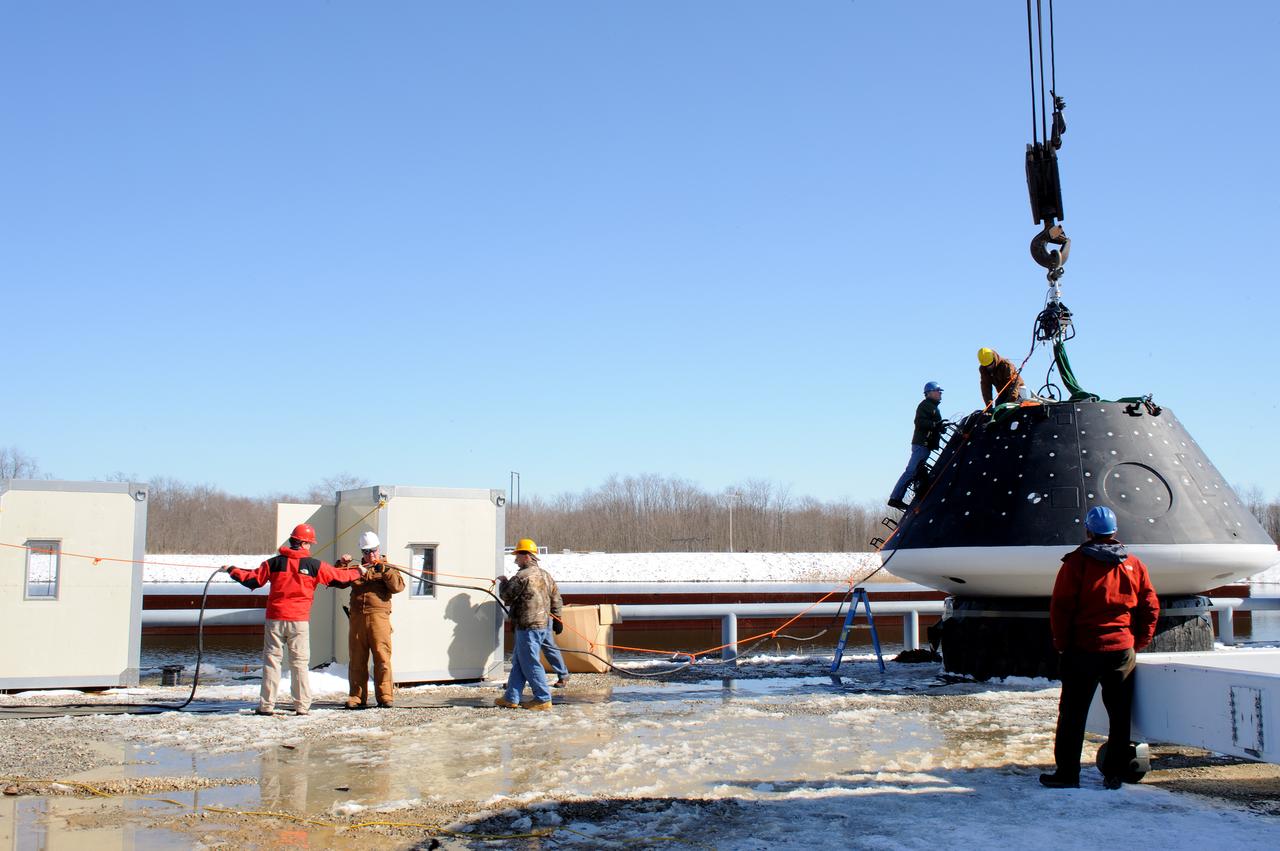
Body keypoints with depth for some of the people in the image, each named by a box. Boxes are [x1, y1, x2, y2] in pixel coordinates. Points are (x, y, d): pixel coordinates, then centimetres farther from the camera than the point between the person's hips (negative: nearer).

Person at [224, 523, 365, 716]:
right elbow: (339, 577, 5)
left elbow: (253, 580, 6)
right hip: (299, 620, -1)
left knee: (272, 660, 7)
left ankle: (267, 705, 6)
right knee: (300, 662, 6)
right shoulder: (314, 565, -2)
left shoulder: (274, 562, 1)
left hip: (275, 619, 1)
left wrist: (232, 570, 22)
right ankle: (302, 706, 5)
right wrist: (358, 572, 24)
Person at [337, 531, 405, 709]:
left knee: (382, 658, -8)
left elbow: (398, 586, -3)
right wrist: (341, 565, 5)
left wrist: (384, 570, -12)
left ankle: (385, 696, -4)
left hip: (379, 616, -3)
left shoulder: (387, 568, 13)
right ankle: (356, 696, 11)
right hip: (357, 618, 3)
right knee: (357, 659, 4)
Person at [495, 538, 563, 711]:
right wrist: (556, 618, 26)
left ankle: (543, 699, 1)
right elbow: (557, 599, 16)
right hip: (542, 625, 9)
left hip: (527, 627, -9)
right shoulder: (545, 575, 12)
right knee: (518, 662, 15)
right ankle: (511, 698, 18)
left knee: (530, 663, -2)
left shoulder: (522, 576, -15)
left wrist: (503, 582, 11)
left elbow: (506, 596, -6)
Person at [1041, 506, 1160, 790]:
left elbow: (1060, 608, -8)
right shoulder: (1134, 565, 4)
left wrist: (1062, 645, 1)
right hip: (1122, 650, 3)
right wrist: (1138, 642, 13)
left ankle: (1067, 773, 4)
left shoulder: (1076, 562, -6)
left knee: (1072, 714, 4)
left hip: (1083, 650, -3)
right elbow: (1151, 607, 6)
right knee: (1120, 716, 10)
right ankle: (1115, 774, 13)